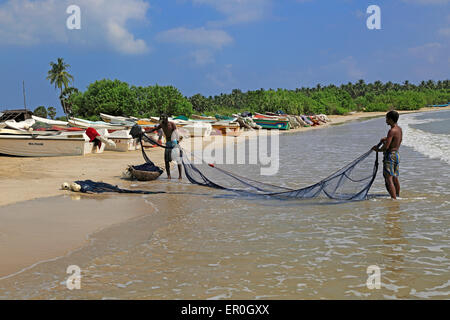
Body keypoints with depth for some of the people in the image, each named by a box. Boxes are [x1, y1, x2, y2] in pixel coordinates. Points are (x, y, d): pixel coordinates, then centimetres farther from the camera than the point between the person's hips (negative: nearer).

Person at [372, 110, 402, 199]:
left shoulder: (392, 131, -19)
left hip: (390, 155, -9)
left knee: (389, 179, -11)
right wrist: (386, 138, 15)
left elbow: (386, 147, -24)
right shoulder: (399, 129, 8)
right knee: (395, 178, 21)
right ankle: (397, 196, 33)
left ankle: (394, 199, -16)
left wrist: (378, 149, -6)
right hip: (397, 155, 9)